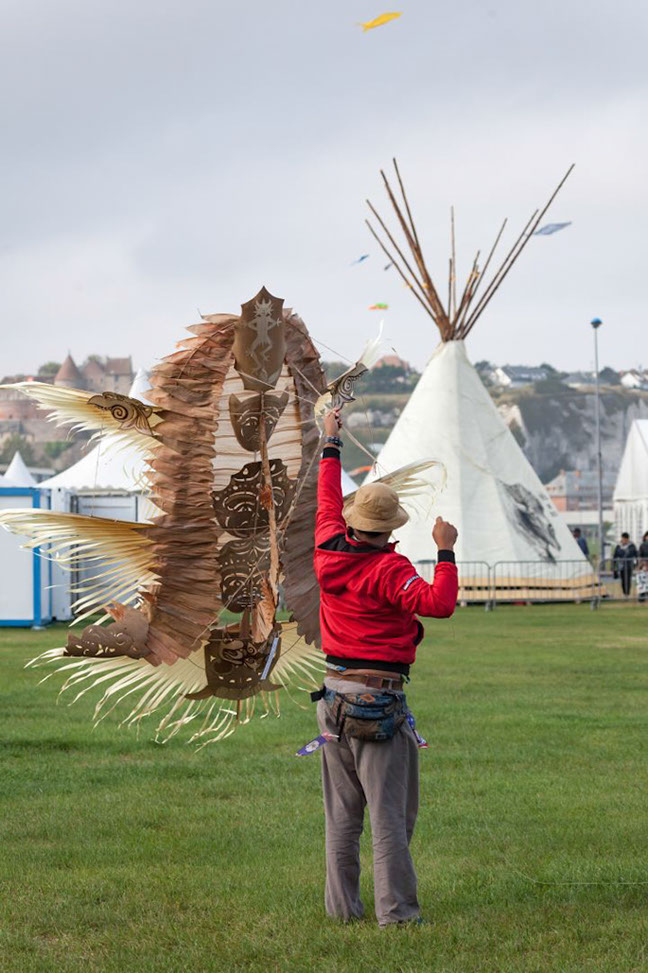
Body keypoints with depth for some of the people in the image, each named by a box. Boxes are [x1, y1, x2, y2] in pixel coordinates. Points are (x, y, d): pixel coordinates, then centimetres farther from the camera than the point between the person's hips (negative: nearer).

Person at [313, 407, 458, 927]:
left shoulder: (330, 554, 3)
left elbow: (328, 502, 20)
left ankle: (342, 905, 13)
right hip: (380, 703, -6)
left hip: (335, 698, 6)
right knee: (389, 812, -4)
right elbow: (438, 603, -28)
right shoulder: (389, 569, -15)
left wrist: (332, 444, 31)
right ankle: (396, 909, -4)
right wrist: (446, 552, -19)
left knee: (342, 813, 12)